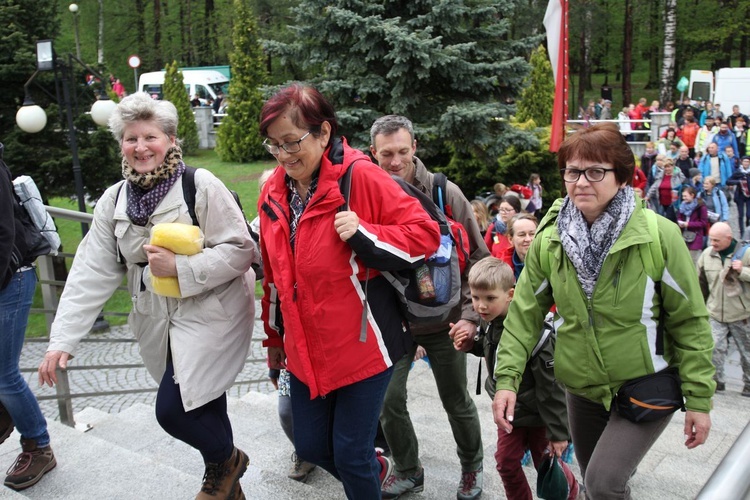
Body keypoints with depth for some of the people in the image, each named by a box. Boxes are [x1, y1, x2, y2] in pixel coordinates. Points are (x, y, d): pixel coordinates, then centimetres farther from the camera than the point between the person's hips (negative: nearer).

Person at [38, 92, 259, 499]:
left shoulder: (200, 186, -11)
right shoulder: (114, 200, 5)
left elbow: (240, 250, -14)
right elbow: (90, 273, 0)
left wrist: (180, 268, -22)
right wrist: (63, 339, -7)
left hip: (208, 315, -5)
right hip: (158, 324, 6)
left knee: (172, 410, -11)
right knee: (202, 410, 15)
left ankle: (225, 459, 21)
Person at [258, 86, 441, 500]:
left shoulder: (360, 177, -15)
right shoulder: (273, 192, 3)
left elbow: (425, 234, -13)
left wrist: (363, 233, -27)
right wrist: (274, 338, 19)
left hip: (361, 345, -6)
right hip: (305, 349, 6)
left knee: (351, 454, 4)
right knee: (311, 446, 16)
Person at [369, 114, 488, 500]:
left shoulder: (445, 193, -12)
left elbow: (478, 258, -7)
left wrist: (471, 314, -14)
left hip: (444, 319, -1)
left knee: (456, 401, 14)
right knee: (388, 399, 3)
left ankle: (472, 466, 41)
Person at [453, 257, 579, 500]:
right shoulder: (488, 322, -9)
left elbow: (552, 387, -24)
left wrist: (558, 432, -17)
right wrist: (471, 346, -9)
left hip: (538, 413, -5)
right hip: (509, 408, 6)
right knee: (506, 463, 11)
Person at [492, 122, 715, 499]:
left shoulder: (659, 235, -16)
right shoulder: (548, 241, -7)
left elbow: (690, 321, -11)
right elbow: (524, 314, -5)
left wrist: (699, 399, -10)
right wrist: (507, 379, -14)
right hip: (583, 391, 4)